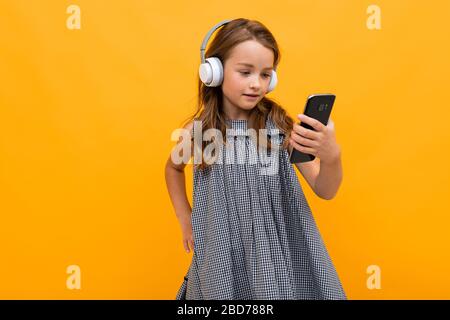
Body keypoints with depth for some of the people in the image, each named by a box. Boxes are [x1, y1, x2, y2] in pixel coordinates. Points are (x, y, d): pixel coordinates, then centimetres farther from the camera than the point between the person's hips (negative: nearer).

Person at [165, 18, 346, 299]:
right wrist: (185, 219, 8)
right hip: (223, 256, 1)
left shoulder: (281, 125, -10)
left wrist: (331, 156, -28)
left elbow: (325, 191, -8)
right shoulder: (198, 131, -7)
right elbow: (173, 168, 15)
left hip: (279, 250, 0)